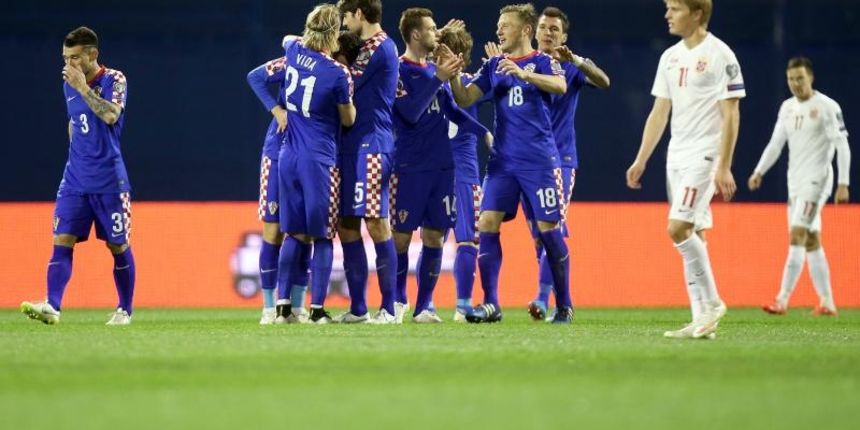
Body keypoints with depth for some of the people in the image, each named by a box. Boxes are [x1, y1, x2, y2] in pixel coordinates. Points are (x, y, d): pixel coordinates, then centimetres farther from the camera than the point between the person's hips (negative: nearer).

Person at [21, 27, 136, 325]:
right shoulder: (69, 84, 10)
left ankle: (125, 310, 19)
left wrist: (83, 88, -23)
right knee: (62, 241, -10)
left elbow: (111, 115, -25)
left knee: (118, 246, 4)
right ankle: (52, 306, -20)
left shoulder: (114, 80, -7)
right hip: (75, 178, 5)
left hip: (108, 180, -5)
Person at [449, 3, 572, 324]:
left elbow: (560, 86, -22)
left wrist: (522, 73, -34)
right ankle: (491, 304, -2)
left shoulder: (542, 62, -1)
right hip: (502, 161, 5)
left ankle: (564, 305, 8)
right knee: (487, 224, -6)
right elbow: (465, 99, 8)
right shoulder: (493, 66, 13)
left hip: (539, 161, -5)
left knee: (548, 229, -4)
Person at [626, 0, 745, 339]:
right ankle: (703, 319, 7)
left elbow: (730, 115, -12)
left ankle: (711, 302, -7)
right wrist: (641, 161, 14)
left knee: (679, 228, -18)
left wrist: (724, 167, -17)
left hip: (704, 156, -8)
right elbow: (659, 112, 18)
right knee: (692, 236, 6)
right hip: (676, 157, 8)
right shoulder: (671, 57, 14)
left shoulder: (719, 55, -9)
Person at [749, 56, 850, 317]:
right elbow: (775, 144, 14)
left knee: (797, 237, -16)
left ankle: (782, 301, -20)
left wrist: (843, 184, -16)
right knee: (811, 243, 8)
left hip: (816, 180, -8)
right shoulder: (787, 108, 12)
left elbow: (842, 146, -11)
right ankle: (827, 303, 13)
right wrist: (759, 172, 2)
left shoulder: (827, 107, -9)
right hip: (795, 182, 8)